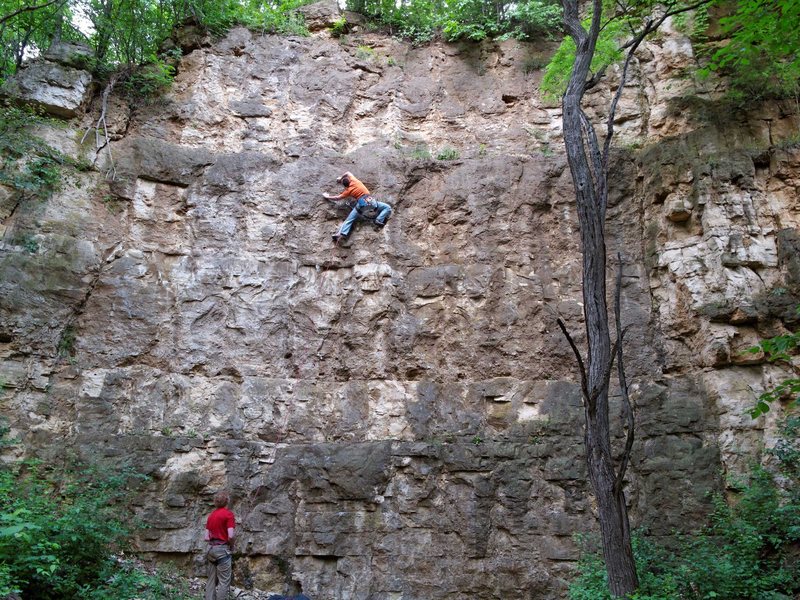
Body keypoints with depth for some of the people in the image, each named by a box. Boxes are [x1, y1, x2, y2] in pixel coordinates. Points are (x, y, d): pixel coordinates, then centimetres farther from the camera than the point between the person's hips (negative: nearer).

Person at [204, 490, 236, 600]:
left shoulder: (211, 515, 13)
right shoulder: (228, 514, -9)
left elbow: (206, 537, 9)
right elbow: (230, 536, -16)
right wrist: (231, 546, 1)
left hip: (211, 549, 7)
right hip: (222, 549, -7)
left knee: (211, 581, 9)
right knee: (224, 581, -4)